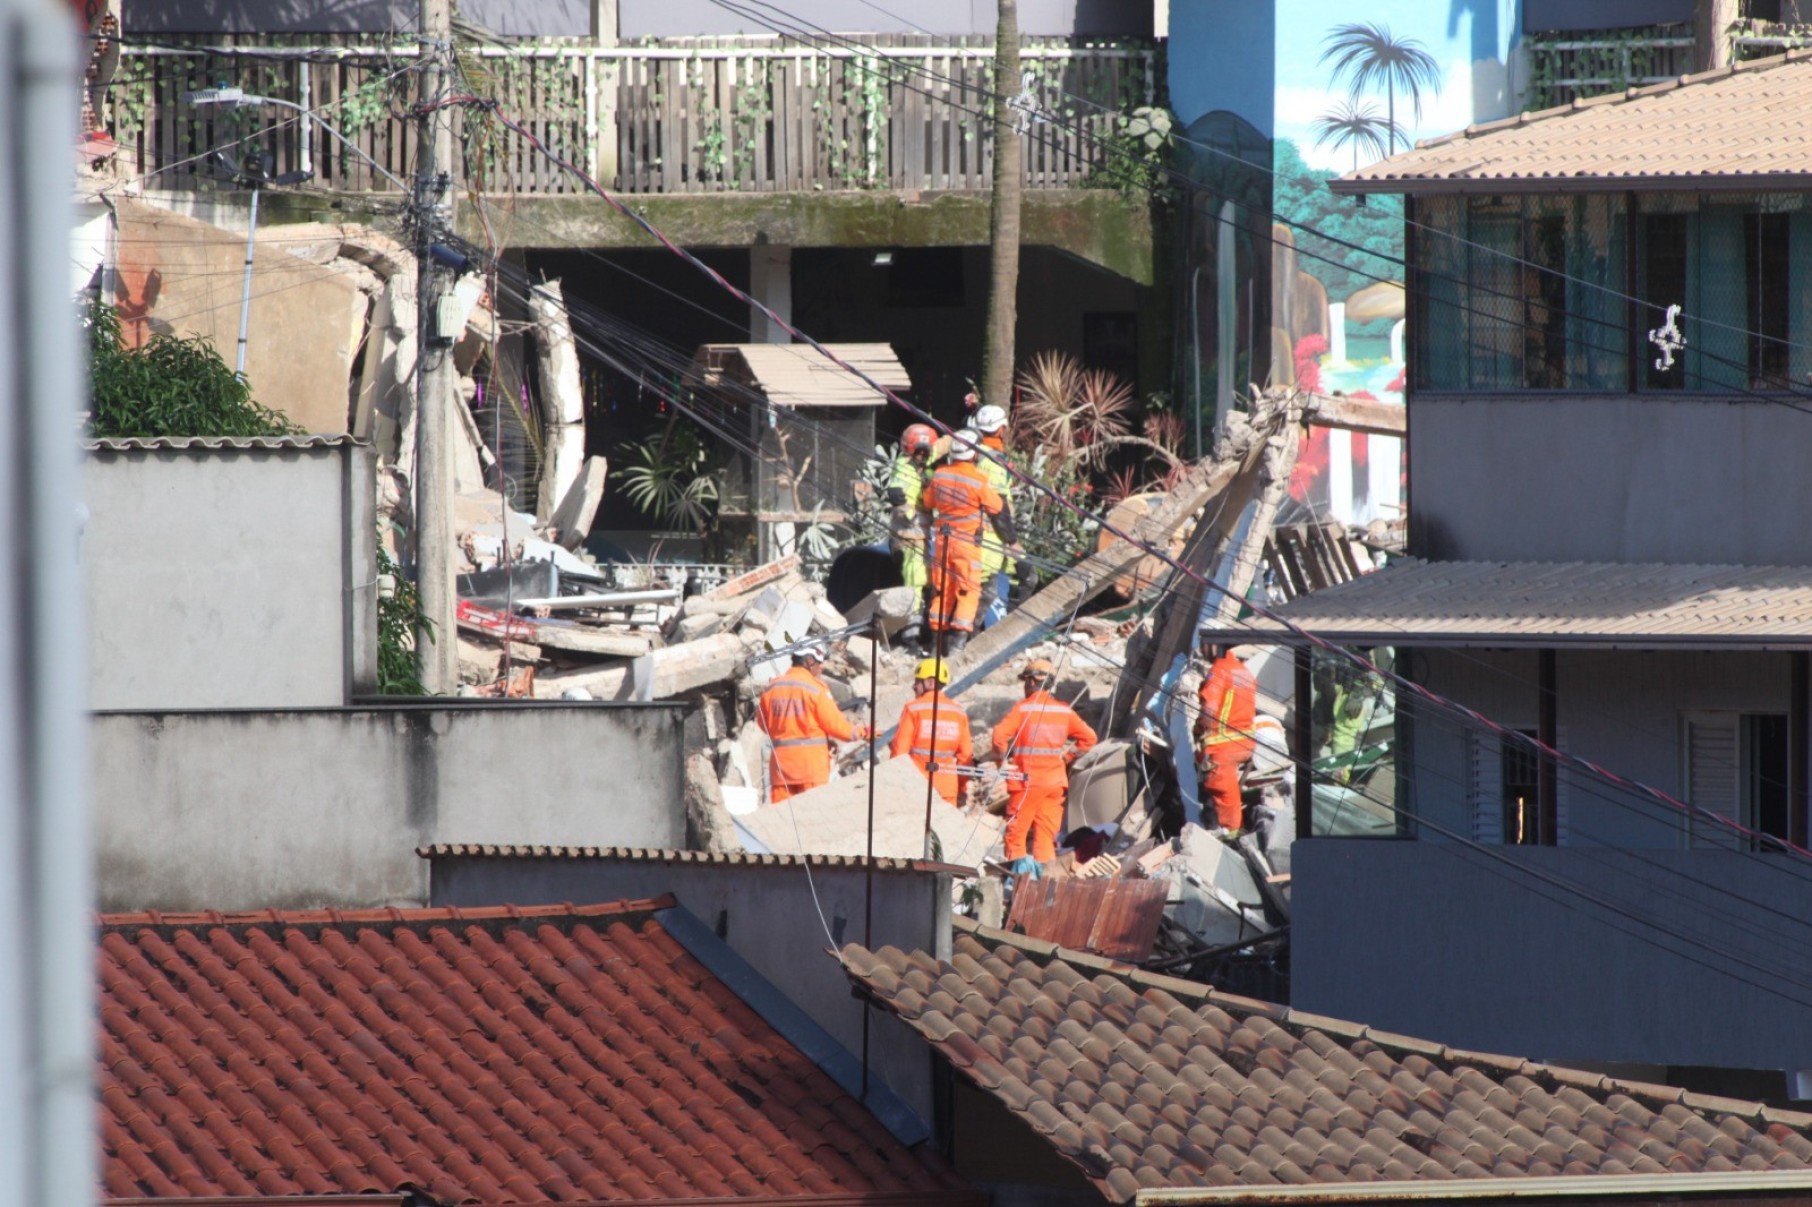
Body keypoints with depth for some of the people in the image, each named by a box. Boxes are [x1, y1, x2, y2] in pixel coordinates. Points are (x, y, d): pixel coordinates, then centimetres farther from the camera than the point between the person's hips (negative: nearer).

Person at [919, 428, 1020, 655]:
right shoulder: (979, 481, -15)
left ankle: (937, 641, 15)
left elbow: (926, 504, 12)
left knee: (941, 590, 12)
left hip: (941, 539, 5)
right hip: (967, 542, -5)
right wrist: (1012, 541, 7)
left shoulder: (939, 475, -2)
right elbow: (999, 510, -5)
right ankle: (958, 640, -7)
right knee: (968, 590, 1)